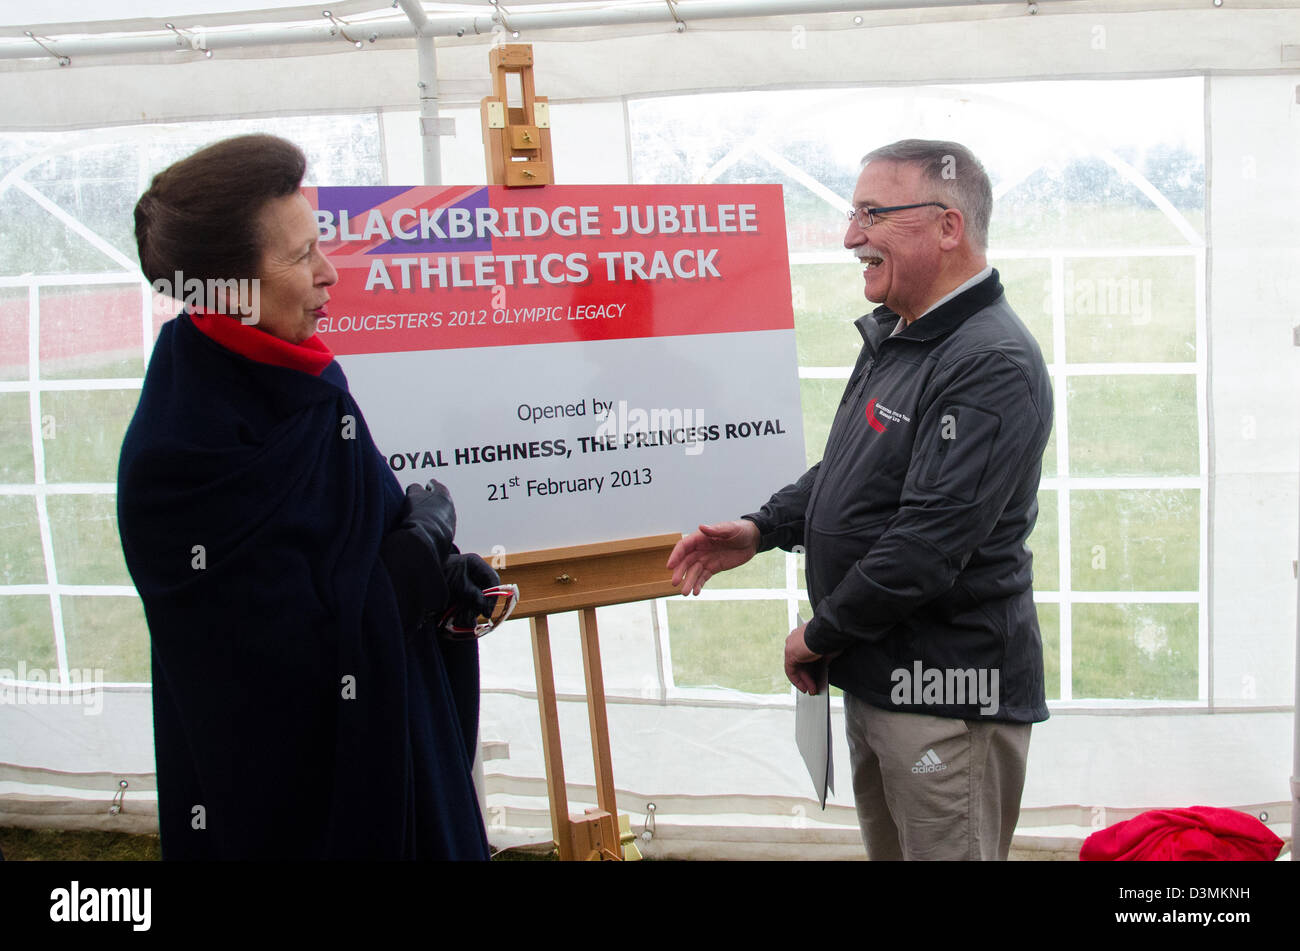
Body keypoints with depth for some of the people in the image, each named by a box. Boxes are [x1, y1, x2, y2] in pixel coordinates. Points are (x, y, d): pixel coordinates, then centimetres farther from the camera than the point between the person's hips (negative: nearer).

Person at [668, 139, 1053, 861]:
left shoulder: (993, 364, -21)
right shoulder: (891, 337, 12)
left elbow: (929, 542, -26)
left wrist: (819, 636, -15)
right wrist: (762, 528, 8)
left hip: (947, 695, -9)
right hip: (873, 677, 9)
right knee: (886, 850, 21)